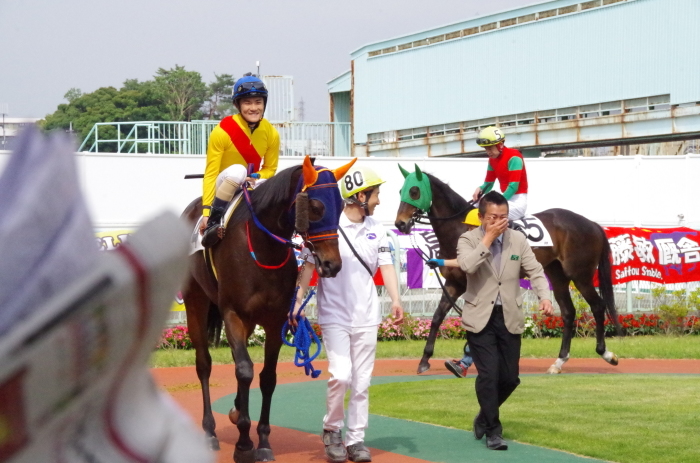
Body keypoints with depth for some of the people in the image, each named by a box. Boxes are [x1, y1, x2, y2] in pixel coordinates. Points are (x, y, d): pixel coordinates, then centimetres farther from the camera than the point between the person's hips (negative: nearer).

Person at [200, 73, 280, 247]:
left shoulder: (271, 134, -8)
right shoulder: (222, 132, -20)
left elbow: (270, 168, 4)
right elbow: (210, 173, -20)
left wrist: (256, 178, -20)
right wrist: (206, 211, -27)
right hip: (222, 185, -4)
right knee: (238, 171, -38)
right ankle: (212, 224, -31)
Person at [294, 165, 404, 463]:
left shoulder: (376, 230, 6)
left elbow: (386, 266, 1)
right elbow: (309, 266, -6)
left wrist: (395, 300, -15)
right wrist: (298, 302, -16)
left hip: (366, 317, 4)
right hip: (334, 316, -4)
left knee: (362, 382, 6)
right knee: (340, 375, -14)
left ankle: (356, 439, 14)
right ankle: (332, 430, 8)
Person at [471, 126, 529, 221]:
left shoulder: (513, 157, -18)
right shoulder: (492, 159, 8)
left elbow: (513, 186, -23)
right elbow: (488, 183, 13)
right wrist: (480, 189, -11)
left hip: (518, 200, -9)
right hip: (506, 198, 9)